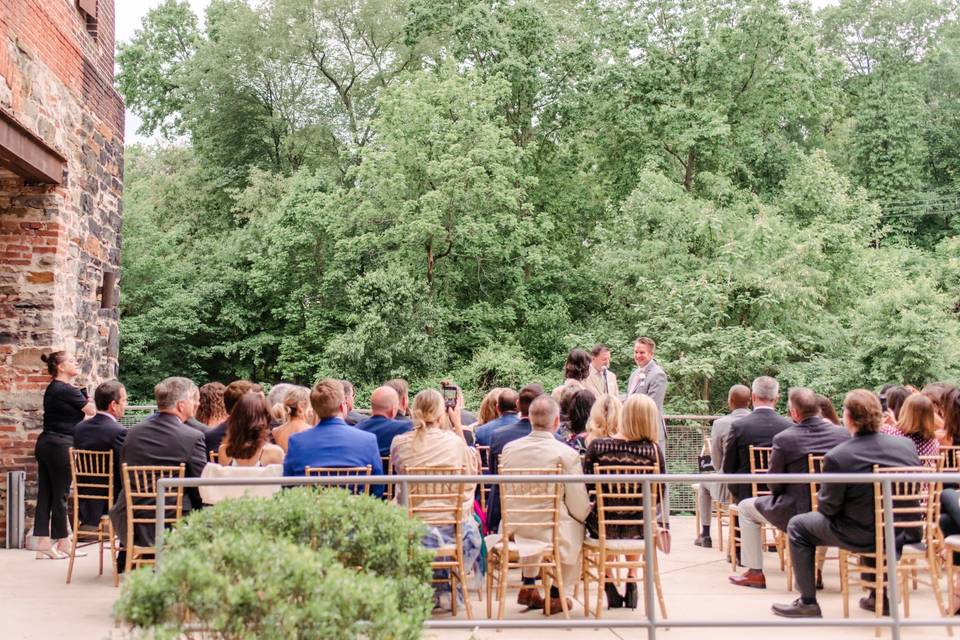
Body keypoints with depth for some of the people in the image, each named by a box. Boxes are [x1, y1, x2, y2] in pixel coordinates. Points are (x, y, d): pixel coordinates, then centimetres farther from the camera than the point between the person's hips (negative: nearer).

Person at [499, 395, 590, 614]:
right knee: (577, 529, 26)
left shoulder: (509, 449, -5)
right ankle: (558, 593, 27)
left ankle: (528, 586, 36)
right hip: (554, 530, -4)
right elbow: (579, 507, -12)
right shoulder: (567, 454, -17)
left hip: (516, 528, 4)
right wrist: (587, 512, 12)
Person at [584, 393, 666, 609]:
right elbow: (660, 494, -5)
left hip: (602, 526, -1)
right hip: (638, 528, 1)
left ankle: (610, 585, 31)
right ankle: (631, 579, 32)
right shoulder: (654, 450, -13)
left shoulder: (597, 446, -15)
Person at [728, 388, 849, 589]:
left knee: (746, 507, 19)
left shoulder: (783, 439, -15)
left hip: (797, 513, -4)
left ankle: (755, 573, 21)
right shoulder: (843, 434, -6)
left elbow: (774, 485, -7)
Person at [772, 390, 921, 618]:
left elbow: (827, 507, -11)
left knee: (798, 526, 13)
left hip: (862, 537, -5)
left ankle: (807, 602, 17)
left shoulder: (837, 456, -19)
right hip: (904, 535, 6)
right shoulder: (906, 445, -5)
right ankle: (880, 597, 40)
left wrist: (821, 500, 12)